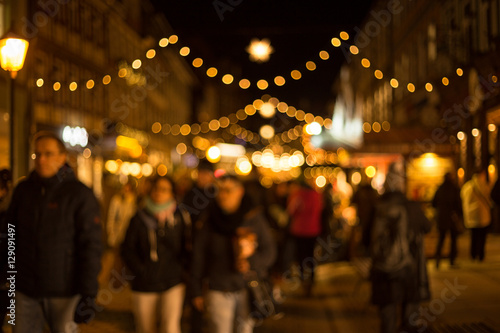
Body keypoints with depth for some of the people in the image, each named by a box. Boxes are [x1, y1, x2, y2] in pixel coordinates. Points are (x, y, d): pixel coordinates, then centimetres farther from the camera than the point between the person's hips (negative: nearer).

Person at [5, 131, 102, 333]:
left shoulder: (80, 195, -8)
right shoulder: (23, 190, 6)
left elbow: (91, 246, -10)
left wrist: (88, 294, -15)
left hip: (63, 293, -4)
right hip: (25, 291, 4)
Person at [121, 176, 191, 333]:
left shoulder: (180, 217, 3)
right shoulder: (139, 218, 2)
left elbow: (188, 246, 8)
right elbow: (127, 250, 4)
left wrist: (181, 267, -6)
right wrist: (141, 271, -6)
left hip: (173, 283, -1)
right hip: (144, 286, 1)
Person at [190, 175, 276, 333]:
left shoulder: (254, 218, -1)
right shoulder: (207, 222, -1)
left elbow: (269, 251, 3)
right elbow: (198, 259, 3)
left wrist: (252, 262, -16)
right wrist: (197, 292, 4)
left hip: (249, 288, 1)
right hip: (219, 291, -1)